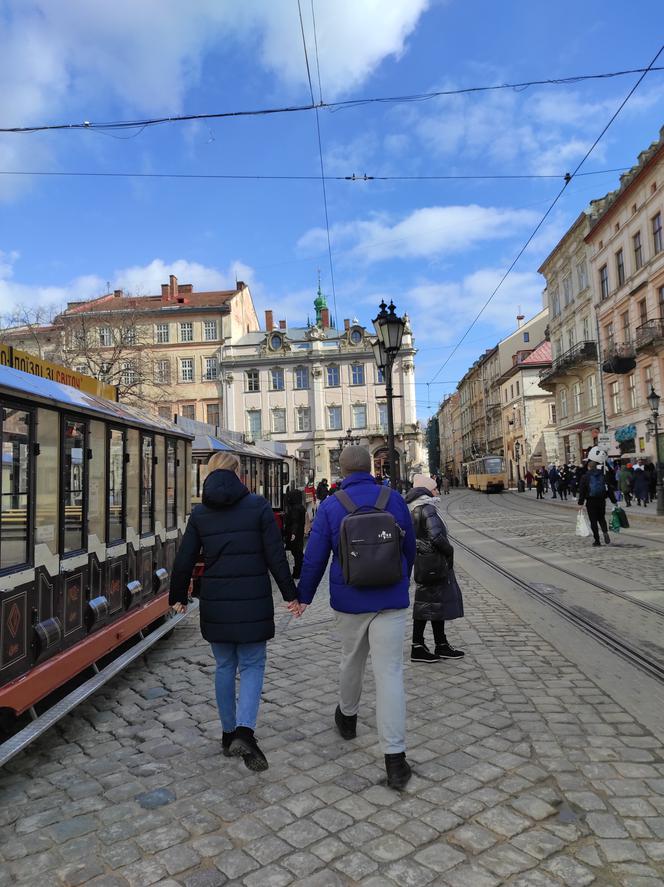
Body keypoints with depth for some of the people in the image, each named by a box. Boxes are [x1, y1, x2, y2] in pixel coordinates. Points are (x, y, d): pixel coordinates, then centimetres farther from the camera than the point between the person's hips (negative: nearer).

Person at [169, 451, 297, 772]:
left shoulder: (199, 513, 2)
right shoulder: (258, 506, -7)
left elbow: (184, 561, 4)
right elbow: (276, 555, -7)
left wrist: (178, 597, 19)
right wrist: (290, 593, 2)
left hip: (215, 604, 3)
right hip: (252, 603, -3)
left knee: (224, 666, 17)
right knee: (252, 665, 9)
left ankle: (229, 733, 27)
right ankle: (244, 731, -7)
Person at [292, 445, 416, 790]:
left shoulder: (330, 507, -6)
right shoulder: (394, 499, -2)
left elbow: (314, 558, -4)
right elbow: (410, 548, 8)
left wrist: (303, 597, 9)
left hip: (349, 600, 0)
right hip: (391, 599, 0)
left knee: (351, 660, 23)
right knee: (389, 672, 1)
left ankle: (347, 717, 46)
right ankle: (395, 759, 1)